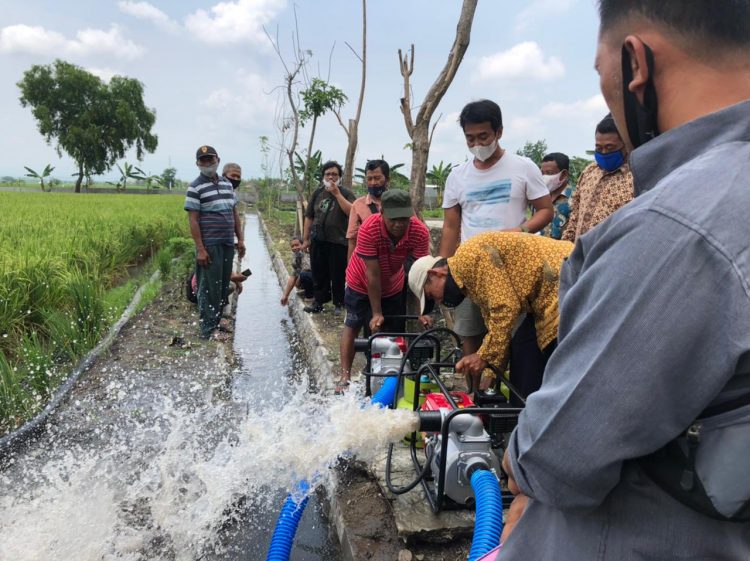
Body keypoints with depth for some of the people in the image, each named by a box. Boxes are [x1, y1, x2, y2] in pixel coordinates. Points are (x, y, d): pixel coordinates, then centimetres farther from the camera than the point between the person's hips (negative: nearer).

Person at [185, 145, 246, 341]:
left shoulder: (227, 184, 14)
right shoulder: (195, 187, -5)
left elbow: (234, 213, 18)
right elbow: (193, 220, -10)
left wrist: (240, 239, 11)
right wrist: (200, 249, -16)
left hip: (228, 244, 7)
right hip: (210, 245, -6)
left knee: (223, 286, 12)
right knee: (210, 287, -2)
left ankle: (216, 320, 24)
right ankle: (209, 329, 6)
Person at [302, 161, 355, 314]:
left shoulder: (346, 193, 1)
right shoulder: (317, 193, 10)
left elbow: (351, 212, -17)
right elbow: (309, 217, 12)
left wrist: (337, 193, -16)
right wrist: (306, 239, 9)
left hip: (338, 242, -3)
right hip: (318, 241, 4)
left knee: (338, 275, 1)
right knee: (318, 274, 8)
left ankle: (338, 304, 13)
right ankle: (318, 302, 18)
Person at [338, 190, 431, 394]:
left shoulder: (420, 232, -29)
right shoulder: (369, 229, -36)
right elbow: (373, 275, -32)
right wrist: (376, 313, -27)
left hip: (393, 287, 2)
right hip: (361, 284, -2)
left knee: (396, 330, 3)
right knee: (352, 327, 2)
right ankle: (345, 377, 8)